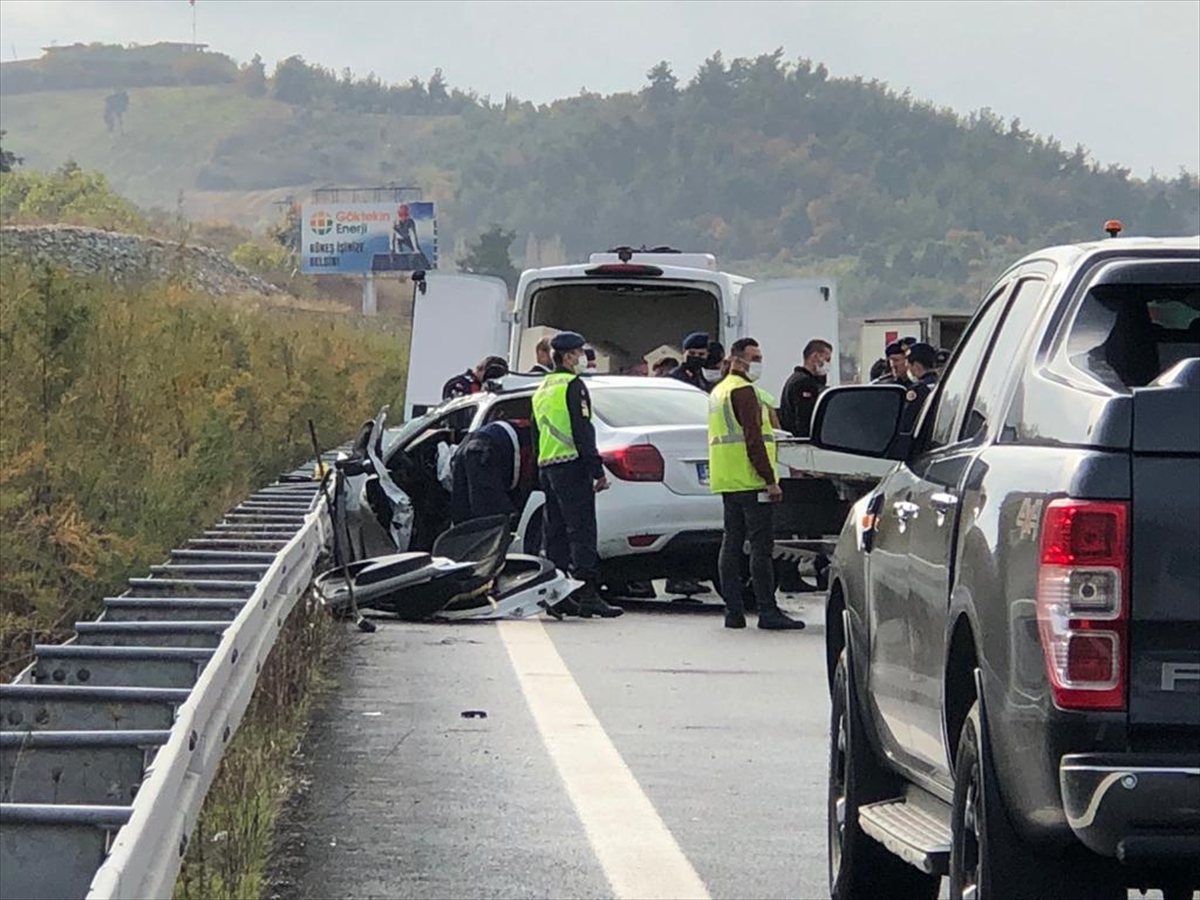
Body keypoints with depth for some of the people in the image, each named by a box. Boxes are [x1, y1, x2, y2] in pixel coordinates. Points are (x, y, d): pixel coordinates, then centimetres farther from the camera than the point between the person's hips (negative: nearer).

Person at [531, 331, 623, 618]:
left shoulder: (542, 391, 21)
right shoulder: (572, 385, -8)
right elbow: (582, 431, -16)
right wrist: (597, 470, -17)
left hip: (546, 466, 9)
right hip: (571, 466, -9)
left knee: (555, 532, 10)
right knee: (581, 530, -12)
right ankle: (588, 594, -18)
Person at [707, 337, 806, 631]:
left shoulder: (719, 392, 20)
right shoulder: (743, 391, -11)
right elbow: (753, 439, -18)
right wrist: (769, 479, -18)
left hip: (726, 482, 10)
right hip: (749, 480, -10)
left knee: (731, 543, 8)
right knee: (761, 544, -10)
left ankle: (733, 610, 8)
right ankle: (768, 611, -12)